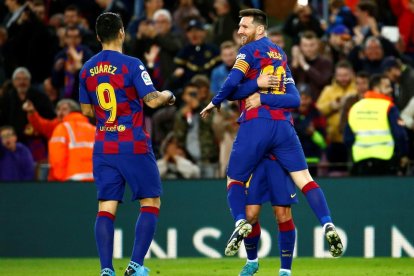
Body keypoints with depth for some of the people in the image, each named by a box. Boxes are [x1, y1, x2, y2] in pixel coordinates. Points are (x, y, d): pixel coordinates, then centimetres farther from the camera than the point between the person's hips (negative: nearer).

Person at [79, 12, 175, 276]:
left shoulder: (87, 70, 7)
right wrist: (168, 95, 7)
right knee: (151, 202, 6)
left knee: (106, 207, 2)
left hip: (103, 147, 5)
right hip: (134, 145, -5)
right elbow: (152, 100, -14)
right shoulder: (131, 65, -11)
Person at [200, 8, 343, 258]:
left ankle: (241, 222, -18)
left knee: (234, 180, 7)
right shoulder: (281, 54, 21)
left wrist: (215, 102, 2)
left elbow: (232, 82, -13)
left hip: (255, 125, -4)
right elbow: (294, 99, 12)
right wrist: (264, 98, 5)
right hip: (283, 125, 4)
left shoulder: (250, 50, 3)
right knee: (305, 179, 0)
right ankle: (328, 225, -18)